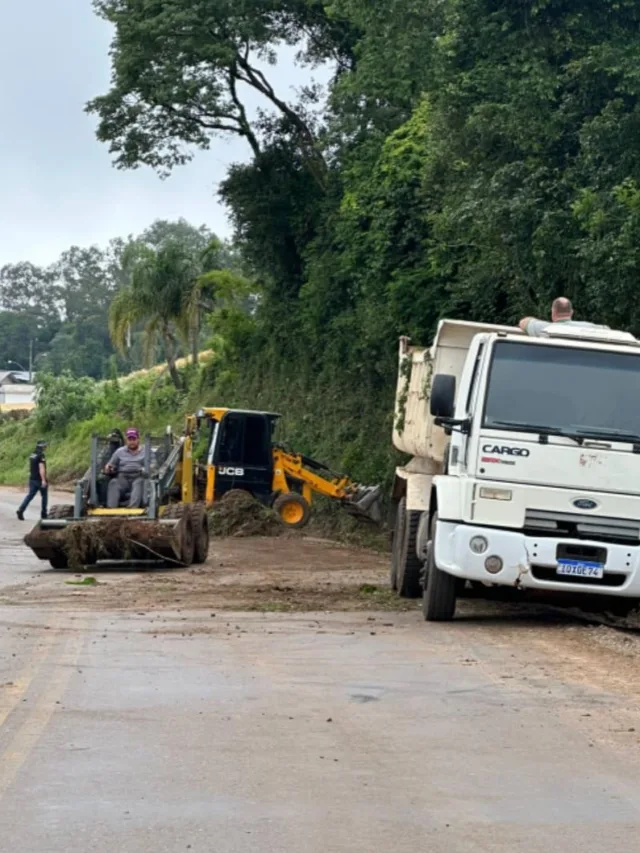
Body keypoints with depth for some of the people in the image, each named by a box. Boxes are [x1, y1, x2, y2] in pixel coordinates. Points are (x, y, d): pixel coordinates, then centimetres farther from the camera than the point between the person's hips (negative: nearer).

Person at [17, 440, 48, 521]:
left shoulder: (32, 455, 11)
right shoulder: (41, 456, -15)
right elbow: (41, 468, -23)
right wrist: (43, 480, -26)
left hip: (32, 479, 7)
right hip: (40, 480, -7)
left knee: (30, 495, 2)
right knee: (44, 496, 11)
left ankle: (20, 510, -15)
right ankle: (43, 513, 16)